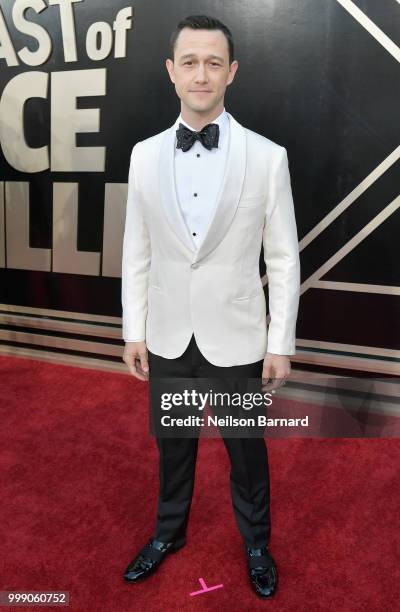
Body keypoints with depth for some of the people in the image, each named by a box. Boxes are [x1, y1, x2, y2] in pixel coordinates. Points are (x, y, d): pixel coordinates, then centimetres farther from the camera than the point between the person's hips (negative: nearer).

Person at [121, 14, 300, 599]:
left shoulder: (268, 156, -7)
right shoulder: (144, 154, 0)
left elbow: (284, 258, -5)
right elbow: (136, 253, 4)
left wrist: (281, 344, -5)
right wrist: (133, 332, 3)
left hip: (236, 339, -2)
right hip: (167, 337, 2)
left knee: (246, 449, 17)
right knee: (173, 444, 21)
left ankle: (256, 544, 45)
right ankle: (169, 531, 48)